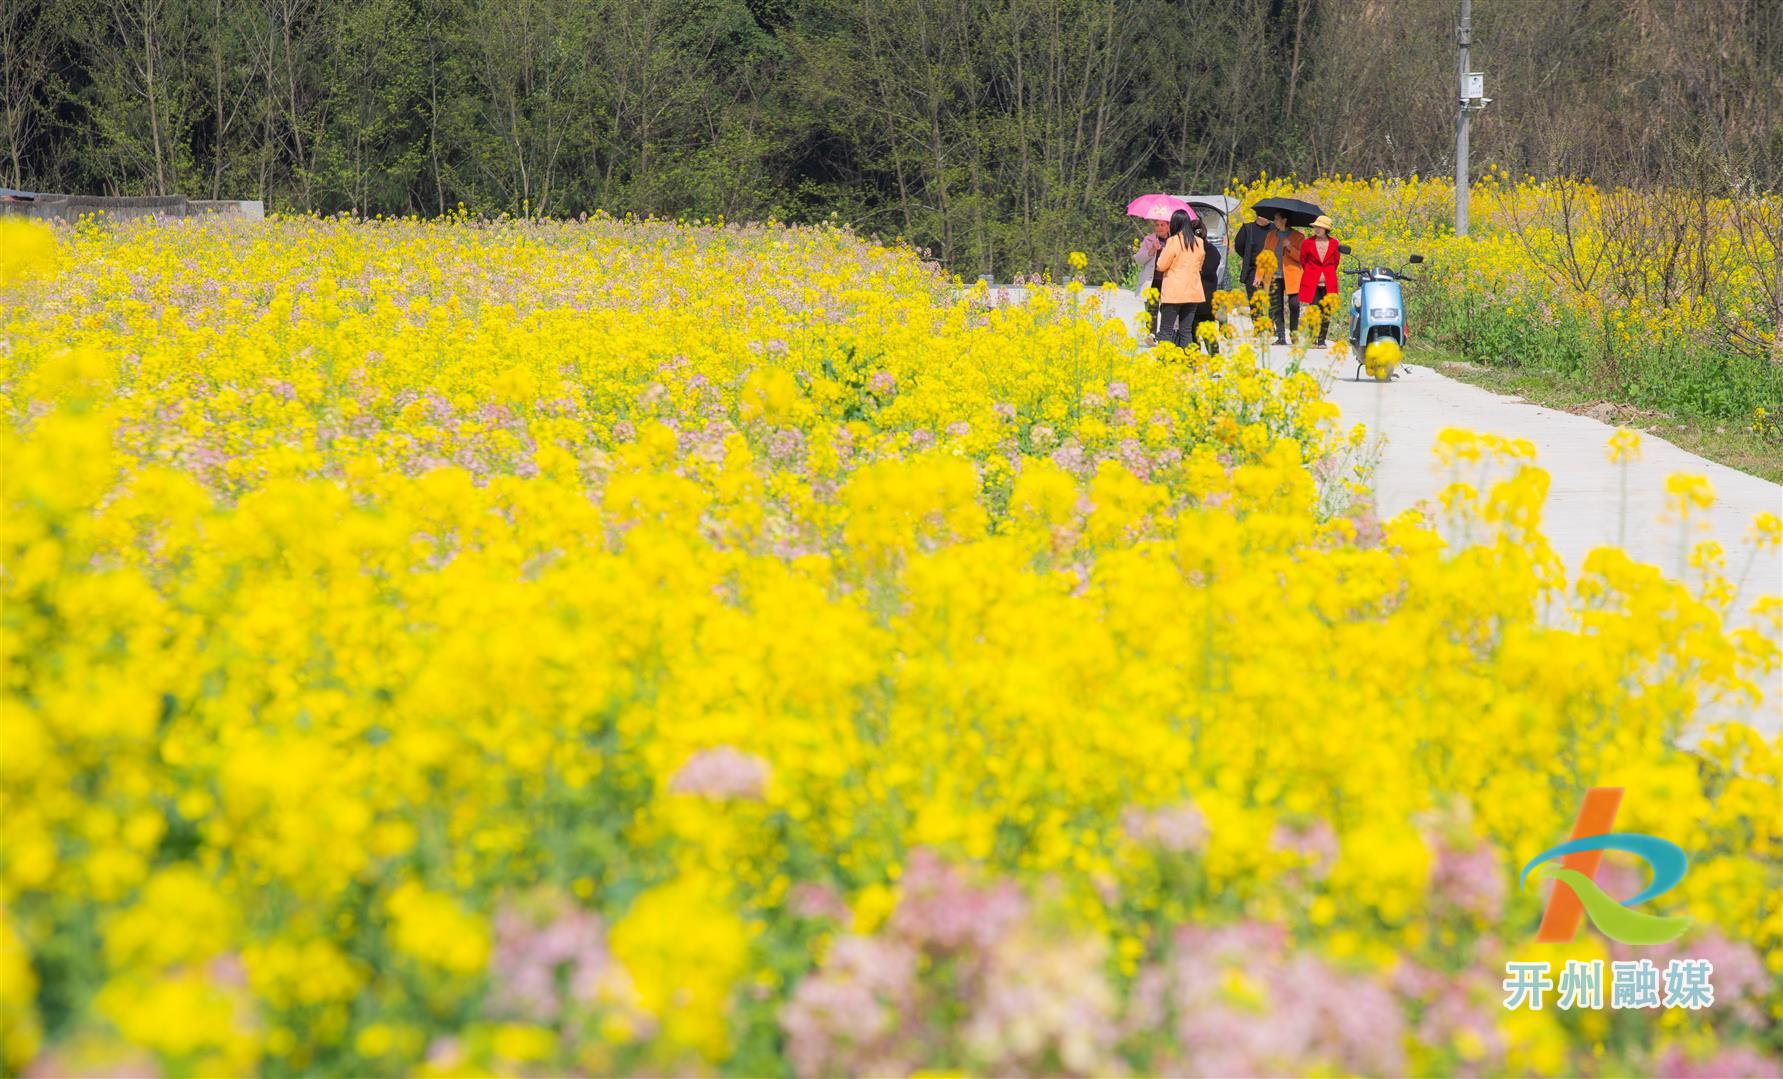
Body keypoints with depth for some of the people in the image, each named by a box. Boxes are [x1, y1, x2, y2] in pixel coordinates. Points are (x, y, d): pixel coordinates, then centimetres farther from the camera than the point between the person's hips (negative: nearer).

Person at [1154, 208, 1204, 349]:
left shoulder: (1173, 241, -11)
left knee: (1166, 330, -2)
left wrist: (1163, 252, 12)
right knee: (1186, 331, 9)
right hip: (1193, 292, 5)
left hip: (1174, 292, -5)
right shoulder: (1198, 243, 6)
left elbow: (1161, 265, -6)